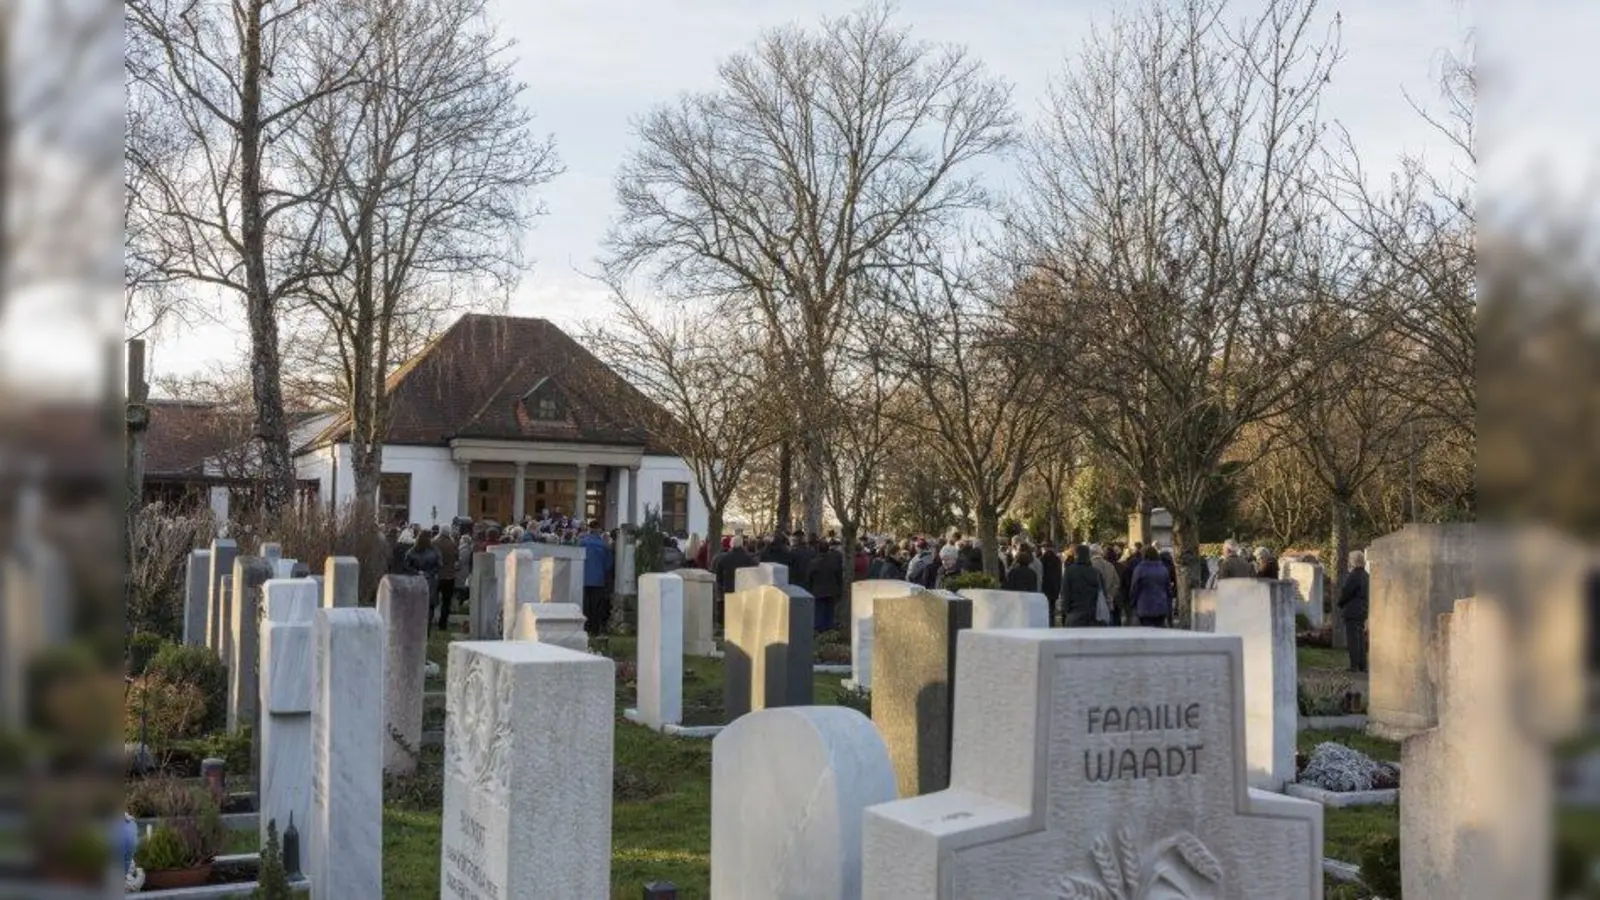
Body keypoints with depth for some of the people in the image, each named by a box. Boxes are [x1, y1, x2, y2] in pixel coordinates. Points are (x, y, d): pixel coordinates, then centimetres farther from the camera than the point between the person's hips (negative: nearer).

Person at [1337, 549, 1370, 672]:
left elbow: (1345, 592, -16)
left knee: (1353, 639, -5)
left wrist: (1340, 604, 4)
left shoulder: (1354, 576, -18)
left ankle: (1355, 665, -6)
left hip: (1353, 612, -9)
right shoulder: (1366, 575, 11)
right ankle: (1362, 665, 15)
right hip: (1363, 610, 9)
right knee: (1361, 639, 13)